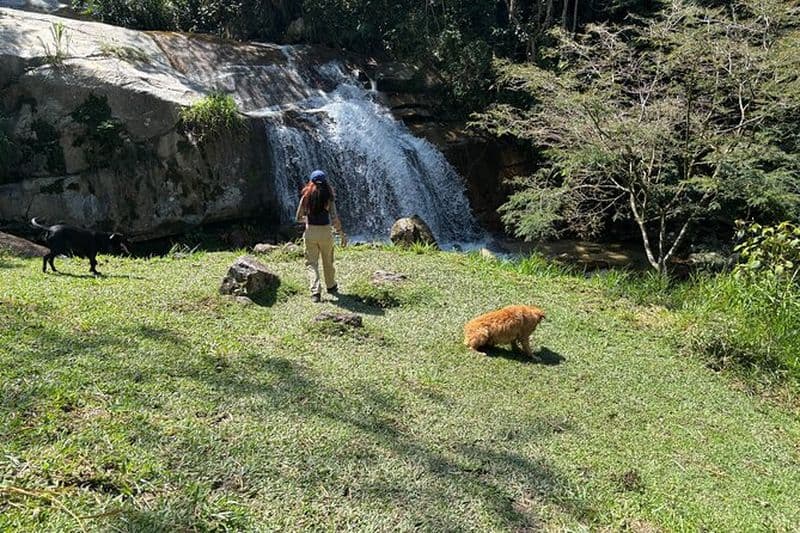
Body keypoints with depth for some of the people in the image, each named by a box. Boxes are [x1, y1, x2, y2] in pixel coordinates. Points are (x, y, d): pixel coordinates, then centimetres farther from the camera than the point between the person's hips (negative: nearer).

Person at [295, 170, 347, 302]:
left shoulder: (306, 196, -3)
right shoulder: (328, 197, -7)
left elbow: (299, 218, 1)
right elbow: (334, 219, -13)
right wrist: (342, 234, -2)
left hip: (310, 232, 0)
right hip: (326, 232, 0)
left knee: (311, 263, 8)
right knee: (328, 262, 19)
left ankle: (315, 292, -6)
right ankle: (331, 287, 37)